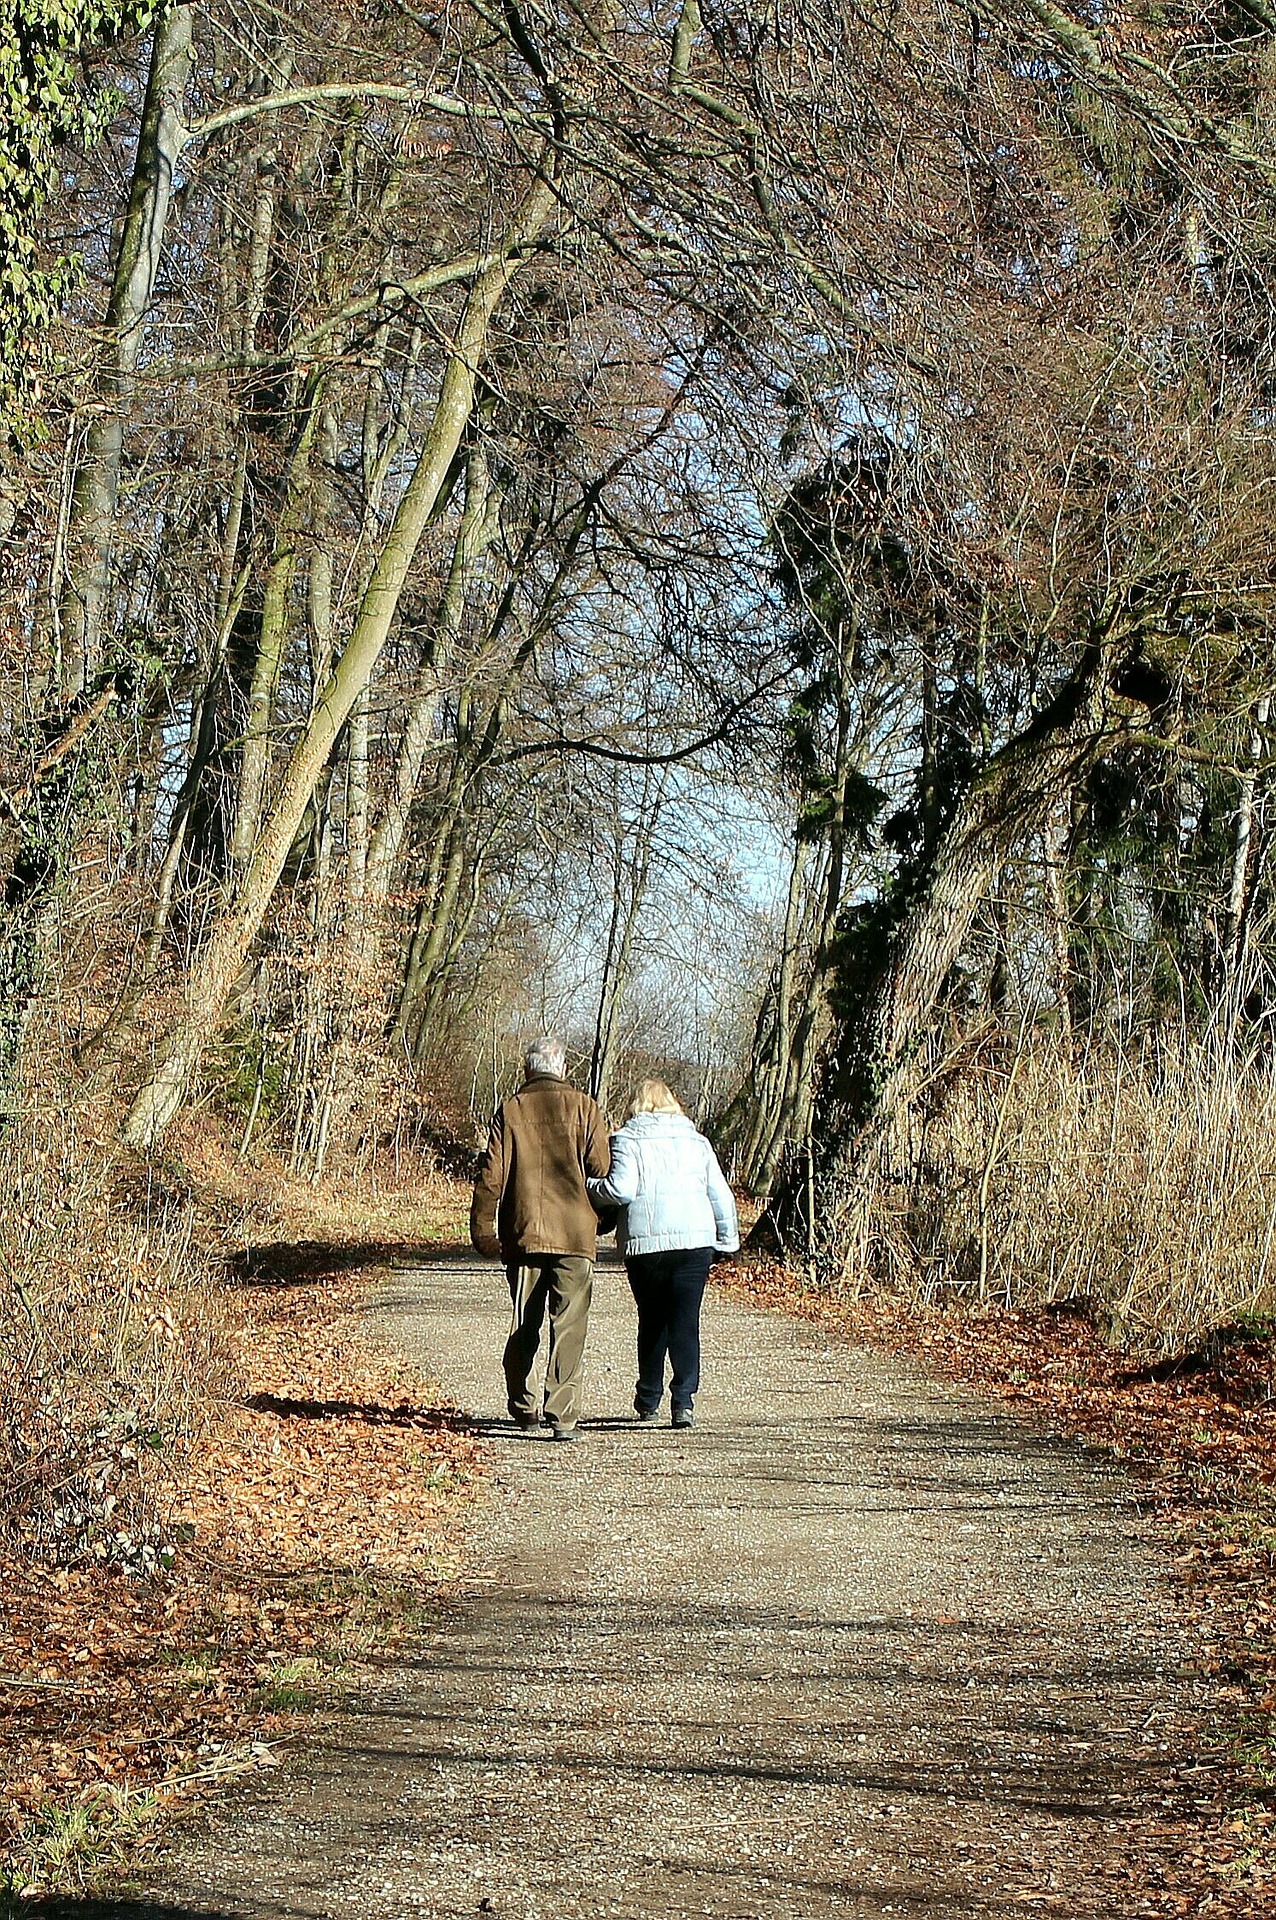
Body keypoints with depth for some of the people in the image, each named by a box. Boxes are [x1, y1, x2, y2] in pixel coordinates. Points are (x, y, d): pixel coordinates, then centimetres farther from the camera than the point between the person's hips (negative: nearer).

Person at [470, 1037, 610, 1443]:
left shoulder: (511, 1109, 4)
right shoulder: (582, 1107, 1)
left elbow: (491, 1174, 1)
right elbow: (601, 1170, -1)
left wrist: (483, 1229, 7)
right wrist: (603, 1219, 15)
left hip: (523, 1234, 2)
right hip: (575, 1236, -2)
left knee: (524, 1326, 14)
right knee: (569, 1329, -2)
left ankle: (522, 1406, 21)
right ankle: (563, 1415, -10)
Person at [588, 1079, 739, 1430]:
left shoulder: (627, 1140, 0)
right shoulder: (697, 1141, 13)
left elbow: (621, 1189, -13)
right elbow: (721, 1195, 13)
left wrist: (588, 1189, 3)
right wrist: (728, 1238, 21)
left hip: (645, 1244, -2)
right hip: (696, 1241, 2)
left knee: (651, 1322, 13)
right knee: (686, 1322, -1)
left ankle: (648, 1402, 23)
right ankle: (684, 1400, -13)